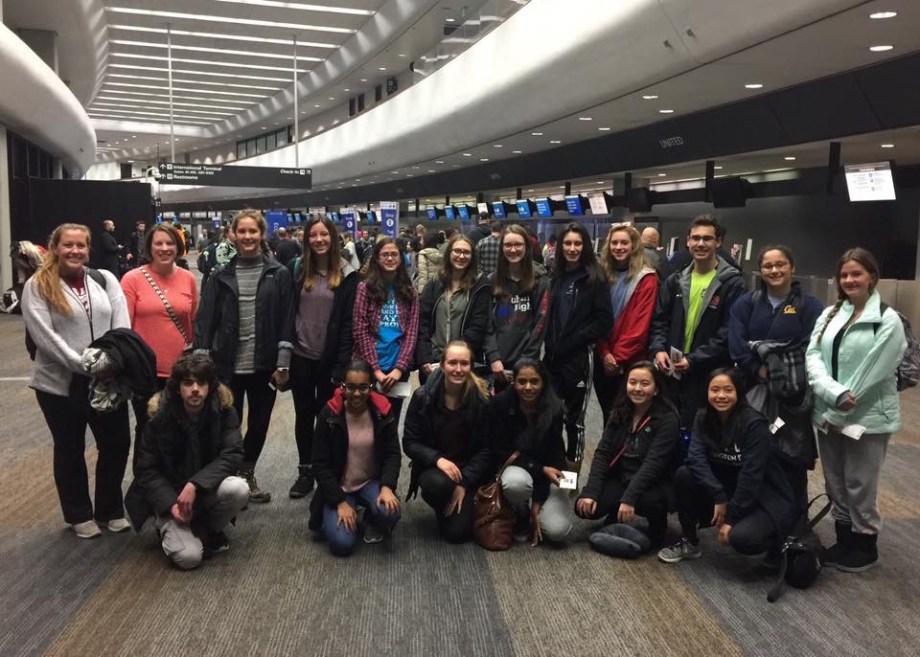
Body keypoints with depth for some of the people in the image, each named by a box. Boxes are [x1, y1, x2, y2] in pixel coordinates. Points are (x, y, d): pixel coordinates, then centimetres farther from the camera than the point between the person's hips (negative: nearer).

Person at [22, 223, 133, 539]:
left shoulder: (105, 279, 7)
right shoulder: (38, 286, -4)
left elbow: (122, 326, 0)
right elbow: (44, 336, -13)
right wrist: (84, 365, -21)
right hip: (61, 383, -3)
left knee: (117, 444, 8)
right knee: (70, 450, 12)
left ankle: (110, 509, 28)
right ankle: (79, 515, 29)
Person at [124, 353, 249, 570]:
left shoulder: (224, 412, -13)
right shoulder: (159, 418, -14)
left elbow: (232, 455, -20)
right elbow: (145, 470, -9)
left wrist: (195, 485, -31)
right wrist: (170, 504, -22)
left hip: (208, 488, 2)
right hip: (170, 493, -2)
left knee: (238, 489, -32)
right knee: (188, 557, -23)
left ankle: (208, 530, 0)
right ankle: (169, 529, 12)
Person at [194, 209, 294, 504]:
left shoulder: (279, 274, 0)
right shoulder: (220, 275, 2)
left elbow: (286, 321, -2)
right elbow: (206, 320, -1)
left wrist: (283, 364, -6)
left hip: (264, 365, 1)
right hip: (228, 366, -1)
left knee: (259, 423, 12)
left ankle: (247, 475, 34)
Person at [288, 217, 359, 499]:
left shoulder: (346, 275, -5)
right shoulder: (298, 269, 2)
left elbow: (348, 322, -7)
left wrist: (342, 365, -12)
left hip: (330, 359, -2)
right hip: (301, 356, 3)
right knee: (304, 415, 13)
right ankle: (305, 471, 26)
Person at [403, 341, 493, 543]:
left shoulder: (482, 399, -10)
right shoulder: (423, 397, -11)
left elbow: (486, 448, -6)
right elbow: (409, 443, -7)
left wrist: (463, 484, -15)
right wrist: (438, 459, -25)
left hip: (469, 470, 0)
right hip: (433, 467, 0)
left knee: (458, 533, -12)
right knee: (438, 484, -36)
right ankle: (443, 511, 3)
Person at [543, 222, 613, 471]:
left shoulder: (595, 278, -5)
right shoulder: (557, 276, 11)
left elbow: (604, 320, -12)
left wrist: (572, 342, -14)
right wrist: (550, 345, 3)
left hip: (579, 357, -5)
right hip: (553, 355, 5)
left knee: (574, 416, 5)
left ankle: (573, 465, 18)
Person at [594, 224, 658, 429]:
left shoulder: (647, 279, -6)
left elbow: (640, 324, -12)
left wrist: (619, 356, -13)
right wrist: (605, 353, -8)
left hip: (630, 361, -4)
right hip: (604, 360, 4)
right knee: (608, 415, 13)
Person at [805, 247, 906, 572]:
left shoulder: (888, 320, -9)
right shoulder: (829, 314, 8)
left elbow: (872, 374, -15)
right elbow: (812, 357, -3)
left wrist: (840, 412, -14)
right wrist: (835, 394, -19)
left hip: (866, 417, -5)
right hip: (828, 414, 5)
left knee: (859, 486, 5)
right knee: (835, 483, 15)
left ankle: (865, 545, 24)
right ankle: (844, 540, 32)